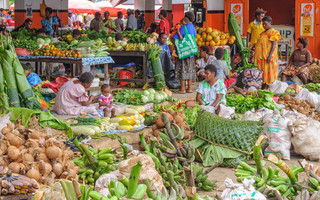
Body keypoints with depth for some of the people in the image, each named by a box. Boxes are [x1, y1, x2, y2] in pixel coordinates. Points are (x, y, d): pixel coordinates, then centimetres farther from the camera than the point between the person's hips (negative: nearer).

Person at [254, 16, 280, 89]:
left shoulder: (273, 32, -9)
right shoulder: (264, 32, 18)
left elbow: (274, 45, -15)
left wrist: (270, 56, -23)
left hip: (267, 56, -9)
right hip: (262, 56, 9)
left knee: (267, 71, -6)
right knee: (262, 72, 8)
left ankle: (266, 87, -4)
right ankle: (263, 87, 11)